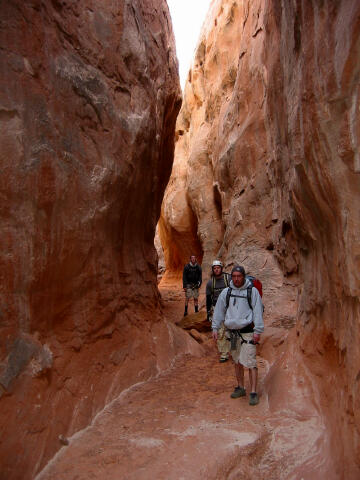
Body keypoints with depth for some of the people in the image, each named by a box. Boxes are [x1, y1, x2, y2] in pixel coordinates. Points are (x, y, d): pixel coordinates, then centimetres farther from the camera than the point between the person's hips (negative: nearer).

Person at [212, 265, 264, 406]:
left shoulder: (252, 291, -4)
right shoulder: (226, 292, 6)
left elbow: (258, 311, -5)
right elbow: (219, 310, 12)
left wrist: (258, 331, -10)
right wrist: (215, 328, 9)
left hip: (247, 332, -4)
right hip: (232, 332, 4)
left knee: (250, 362, -6)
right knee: (237, 362, 15)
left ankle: (253, 393, 3)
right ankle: (240, 388, 30)